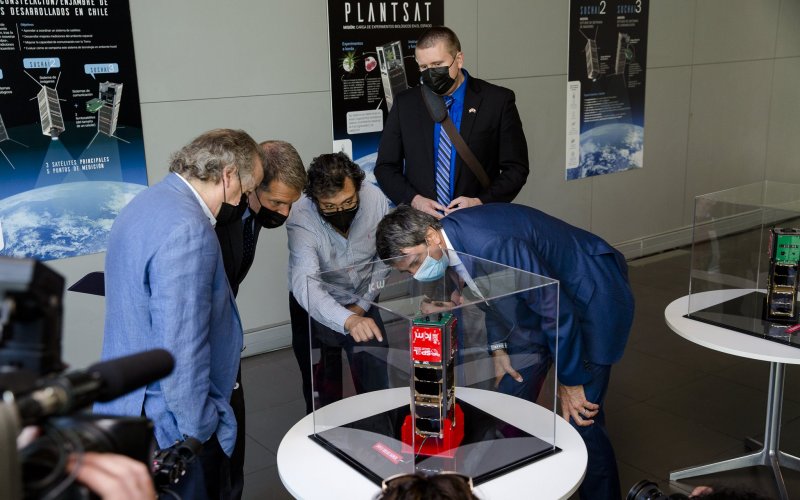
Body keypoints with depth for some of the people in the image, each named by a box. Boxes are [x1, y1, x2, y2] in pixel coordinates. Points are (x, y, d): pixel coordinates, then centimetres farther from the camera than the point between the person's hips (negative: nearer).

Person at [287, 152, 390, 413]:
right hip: (317, 307, -2)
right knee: (323, 394, 5)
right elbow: (305, 285, -43)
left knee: (377, 386, 3)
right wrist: (348, 321, -57)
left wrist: (362, 306, -8)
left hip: (362, 305, 2)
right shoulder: (301, 219, -29)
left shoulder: (375, 199, -19)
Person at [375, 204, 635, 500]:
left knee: (581, 419, -10)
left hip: (592, 295, -8)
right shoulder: (450, 237, -10)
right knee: (513, 394, 9)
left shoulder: (494, 244, -36)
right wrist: (497, 346, 3)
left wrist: (571, 382, -18)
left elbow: (559, 311, -29)